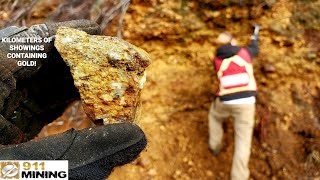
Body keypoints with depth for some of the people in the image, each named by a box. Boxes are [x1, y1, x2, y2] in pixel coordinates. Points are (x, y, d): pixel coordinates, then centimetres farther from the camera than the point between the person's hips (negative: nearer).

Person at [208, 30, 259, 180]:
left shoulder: (217, 59, 10)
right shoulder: (244, 52, 9)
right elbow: (255, 49, 32)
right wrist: (255, 37, 52)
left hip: (225, 101, 1)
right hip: (245, 101, -1)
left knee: (214, 116, 35)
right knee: (243, 141, 3)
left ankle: (215, 146, 43)